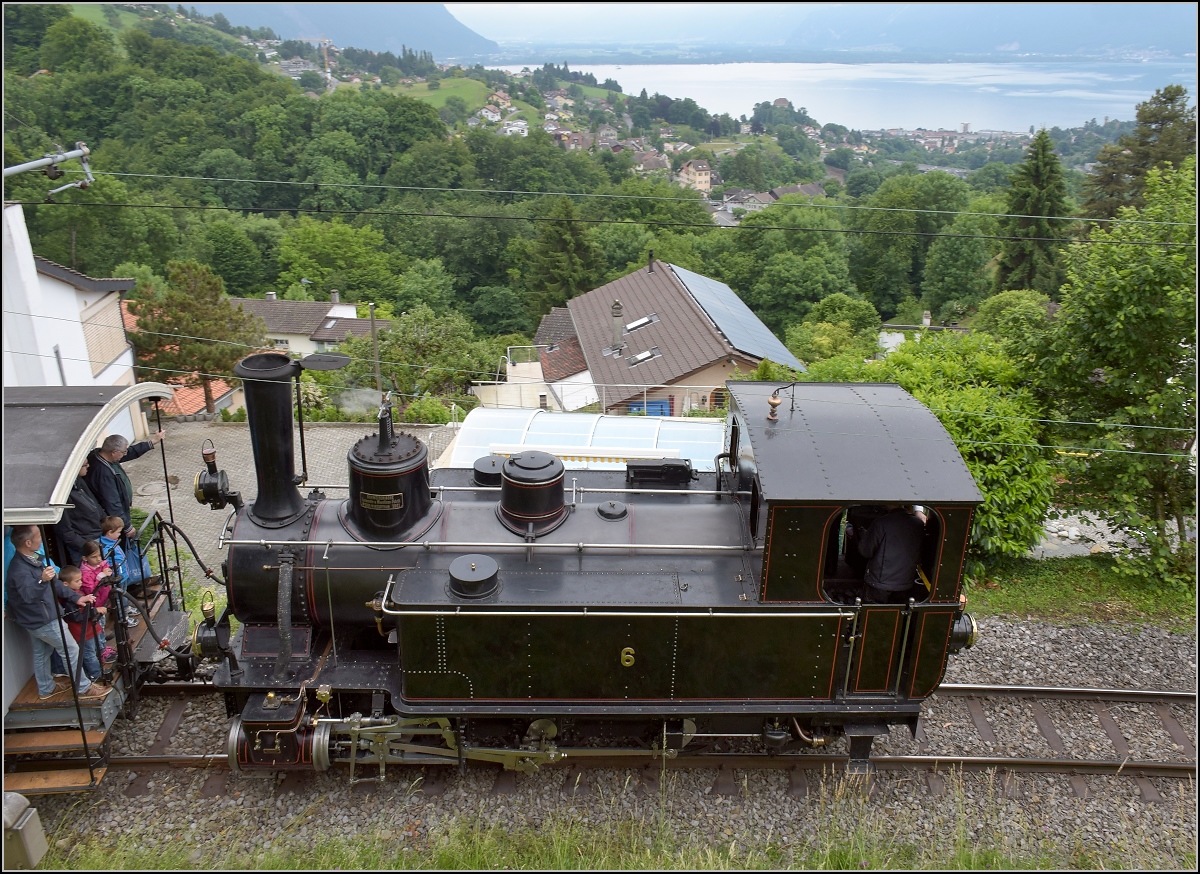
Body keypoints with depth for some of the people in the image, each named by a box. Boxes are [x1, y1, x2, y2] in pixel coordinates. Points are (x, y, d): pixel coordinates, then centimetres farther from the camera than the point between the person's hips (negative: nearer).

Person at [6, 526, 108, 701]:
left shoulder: (32, 559, 1)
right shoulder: (20, 569, -30)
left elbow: (55, 583, 7)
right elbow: (28, 594, -45)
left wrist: (75, 597, 2)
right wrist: (41, 581, -64)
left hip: (35, 619, 10)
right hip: (43, 620, -9)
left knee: (41, 652, 22)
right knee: (71, 651, 2)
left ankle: (46, 688, 38)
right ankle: (84, 688, 13)